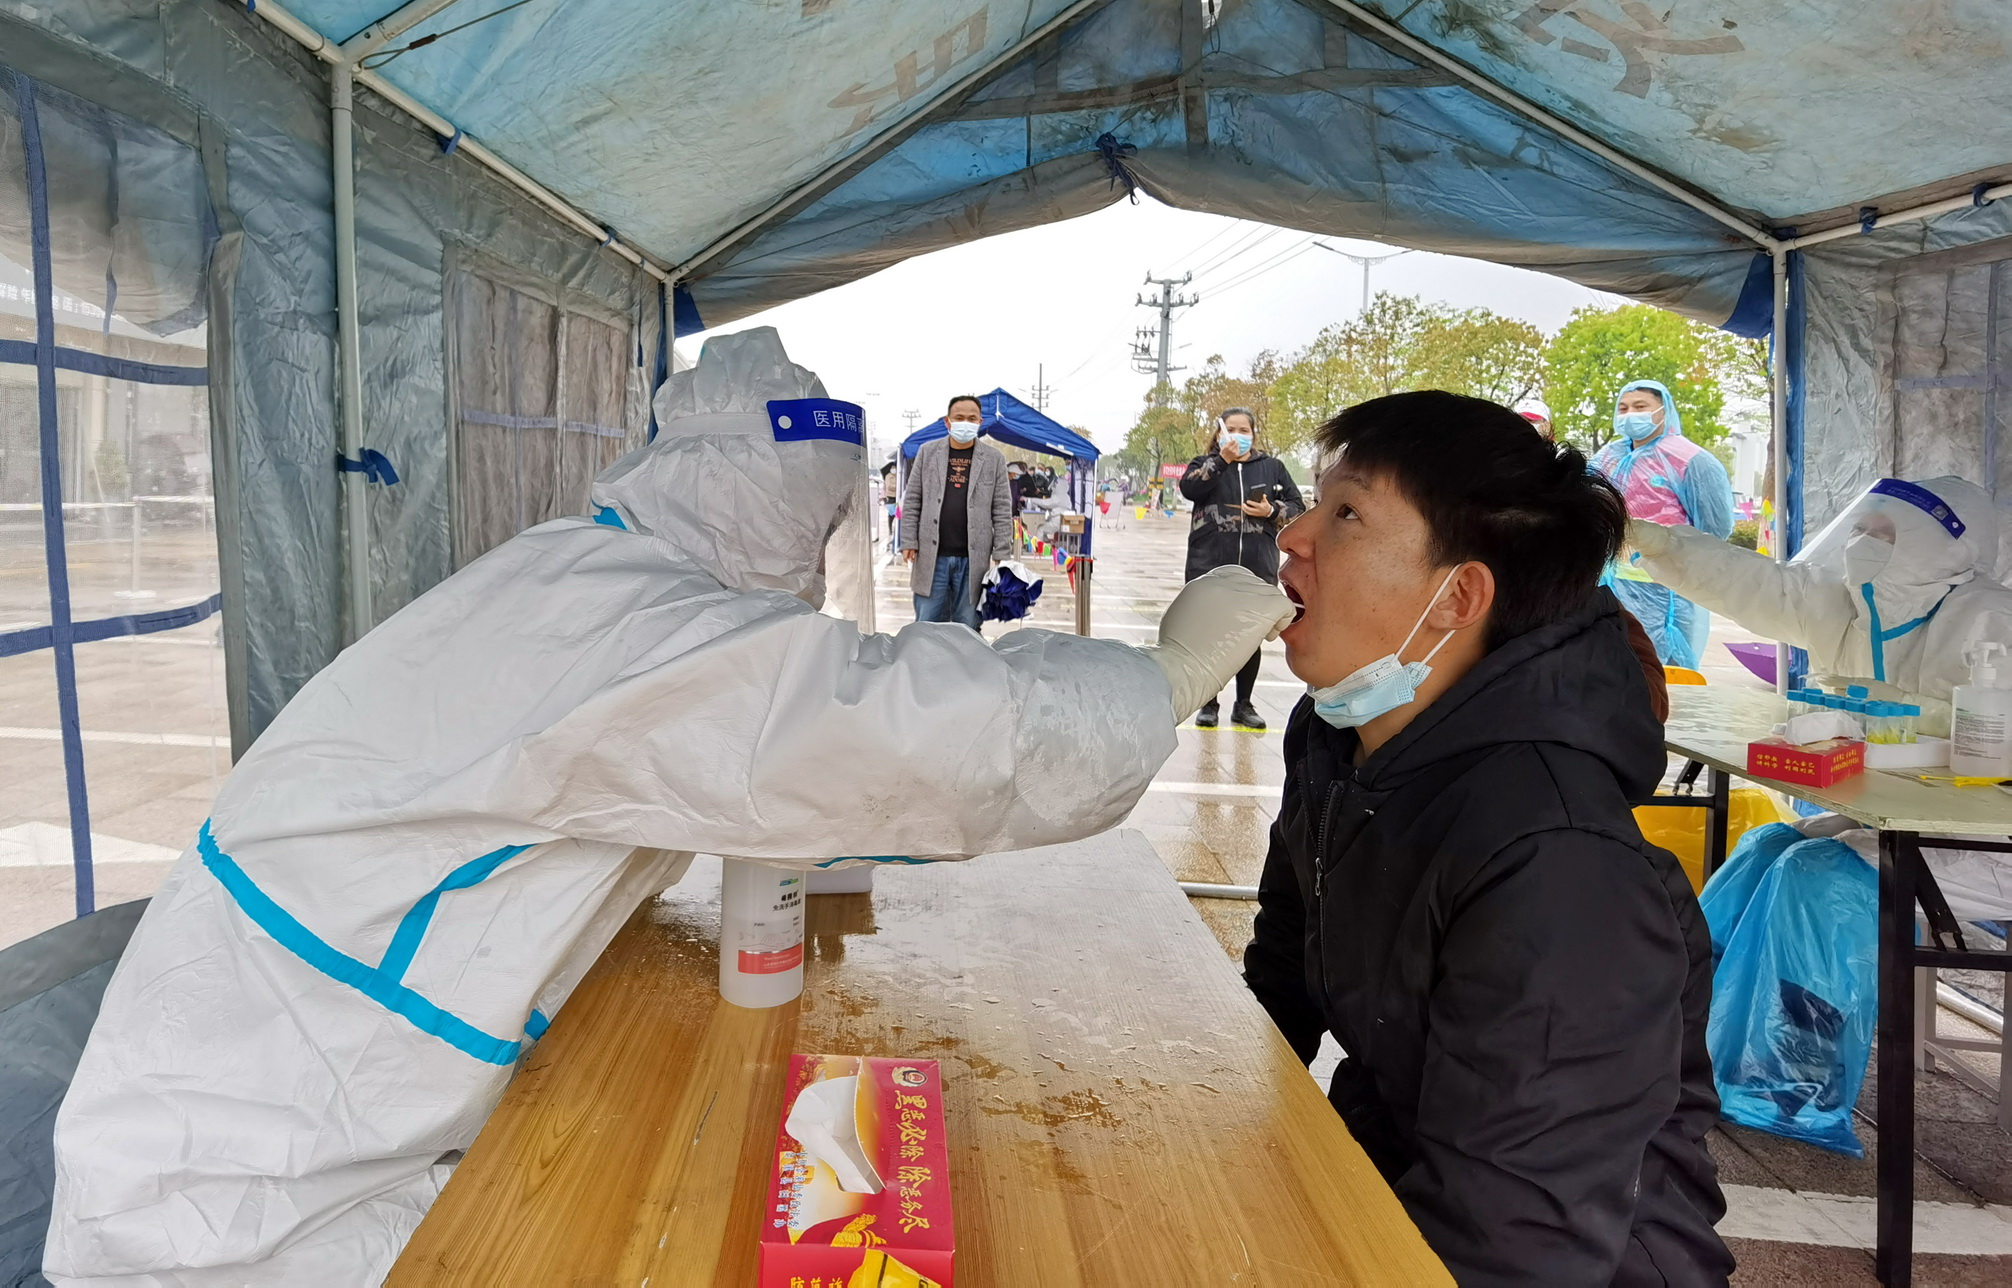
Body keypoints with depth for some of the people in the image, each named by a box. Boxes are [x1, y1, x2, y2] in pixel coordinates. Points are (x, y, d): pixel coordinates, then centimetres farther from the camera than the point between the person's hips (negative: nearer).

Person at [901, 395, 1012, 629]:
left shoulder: (994, 459, 5)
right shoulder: (928, 452, 7)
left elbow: (1002, 510, 3)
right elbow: (912, 502, 7)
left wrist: (1000, 555, -3)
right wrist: (909, 543, -1)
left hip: (973, 559, 0)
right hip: (931, 557, 1)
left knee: (968, 627, 5)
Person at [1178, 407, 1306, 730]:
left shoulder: (1272, 467, 12)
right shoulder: (1205, 464, 9)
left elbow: (1298, 509, 10)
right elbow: (1188, 488, -13)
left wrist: (1272, 512, -8)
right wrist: (1221, 459, -17)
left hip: (1257, 568, 1)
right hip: (1210, 567, -1)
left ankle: (1244, 705, 19)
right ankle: (1208, 704, 14)